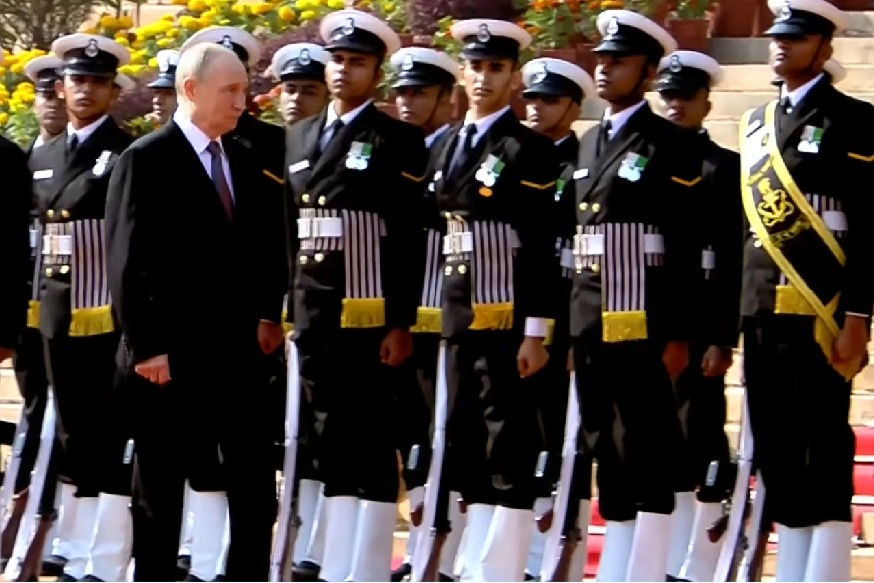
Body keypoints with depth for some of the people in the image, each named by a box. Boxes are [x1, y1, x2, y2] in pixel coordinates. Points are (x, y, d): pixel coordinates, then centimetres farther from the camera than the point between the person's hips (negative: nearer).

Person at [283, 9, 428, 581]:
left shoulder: (398, 140, -3)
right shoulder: (300, 137, 15)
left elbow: (410, 240, -8)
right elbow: (291, 229, 17)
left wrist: (401, 323, -13)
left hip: (369, 316, -6)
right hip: (314, 318, 6)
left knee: (372, 444, -2)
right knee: (330, 442, 9)